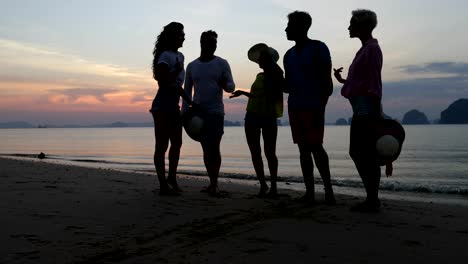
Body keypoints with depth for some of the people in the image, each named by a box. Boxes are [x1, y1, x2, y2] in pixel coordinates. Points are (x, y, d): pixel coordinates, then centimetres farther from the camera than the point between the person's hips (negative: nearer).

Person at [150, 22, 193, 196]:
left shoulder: (180, 56, 14)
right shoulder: (166, 56, -13)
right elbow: (163, 82, -20)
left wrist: (190, 102, 19)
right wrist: (177, 70, -14)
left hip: (173, 106, 9)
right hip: (162, 105, -9)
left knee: (177, 143, 16)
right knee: (162, 145, -3)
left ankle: (172, 178, 32)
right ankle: (163, 185, 4)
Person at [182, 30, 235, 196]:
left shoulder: (222, 63, 4)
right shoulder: (191, 66, 10)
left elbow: (231, 87, 0)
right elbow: (187, 91, 13)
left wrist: (224, 84, -24)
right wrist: (184, 113, 6)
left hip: (216, 112, -2)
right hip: (198, 113, 3)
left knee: (214, 148, -9)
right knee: (206, 149, 6)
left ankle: (214, 183, -2)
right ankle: (213, 182, 15)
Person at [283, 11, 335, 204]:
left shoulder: (318, 48, -2)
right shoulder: (289, 55, 17)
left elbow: (327, 82, -7)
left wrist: (321, 108, -15)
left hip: (313, 106, -6)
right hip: (294, 107, 6)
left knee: (315, 147, -10)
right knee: (304, 149, 4)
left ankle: (328, 189, 2)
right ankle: (309, 192, 7)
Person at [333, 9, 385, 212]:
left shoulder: (372, 49, -10)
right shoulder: (365, 49, 19)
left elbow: (375, 84, -14)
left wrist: (376, 115, -16)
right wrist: (343, 81, 21)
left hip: (367, 110, -10)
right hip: (360, 110, 10)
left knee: (367, 154, -6)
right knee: (356, 153, 11)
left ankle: (372, 200, 2)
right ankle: (371, 198, 18)